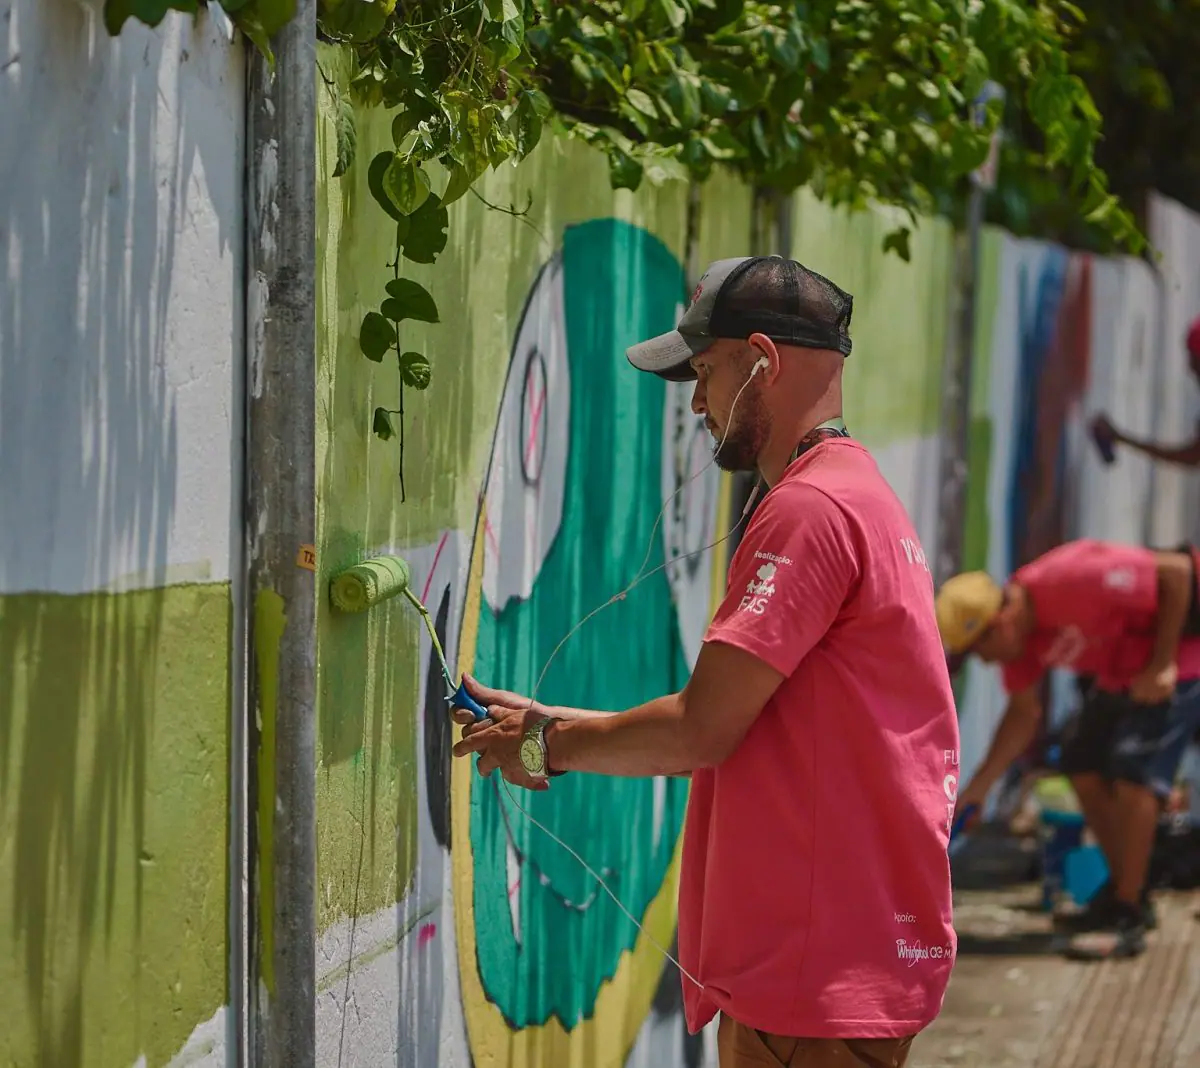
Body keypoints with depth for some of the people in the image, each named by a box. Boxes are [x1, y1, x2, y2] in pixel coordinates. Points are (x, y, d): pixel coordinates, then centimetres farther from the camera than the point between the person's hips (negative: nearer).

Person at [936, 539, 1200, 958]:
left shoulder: (1069, 583, -33)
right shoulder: (1014, 632, -5)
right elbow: (1023, 713, 6)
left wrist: (1161, 665, -24)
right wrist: (977, 789, 0)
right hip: (1118, 673, 9)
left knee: (1133, 774, -17)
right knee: (1084, 769, 9)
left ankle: (1130, 915, -9)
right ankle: (1122, 891, 23)